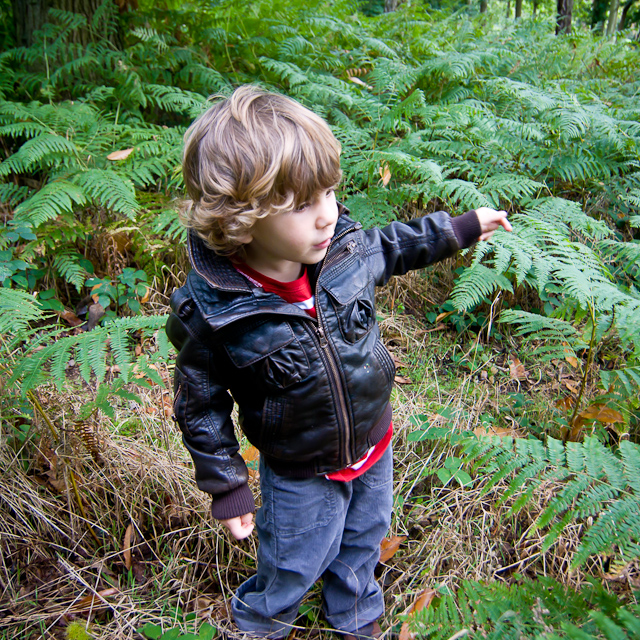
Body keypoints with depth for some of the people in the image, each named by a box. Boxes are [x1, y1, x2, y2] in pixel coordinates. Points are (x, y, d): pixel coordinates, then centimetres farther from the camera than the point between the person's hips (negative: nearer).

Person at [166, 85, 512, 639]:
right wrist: (227, 488, -10)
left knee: (363, 542, 29)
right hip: (300, 475, -4)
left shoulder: (345, 246, -20)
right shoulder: (211, 312, -31)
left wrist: (460, 228, 13)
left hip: (373, 446, 5)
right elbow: (201, 405, -15)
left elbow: (388, 248, 6)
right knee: (295, 566, 19)